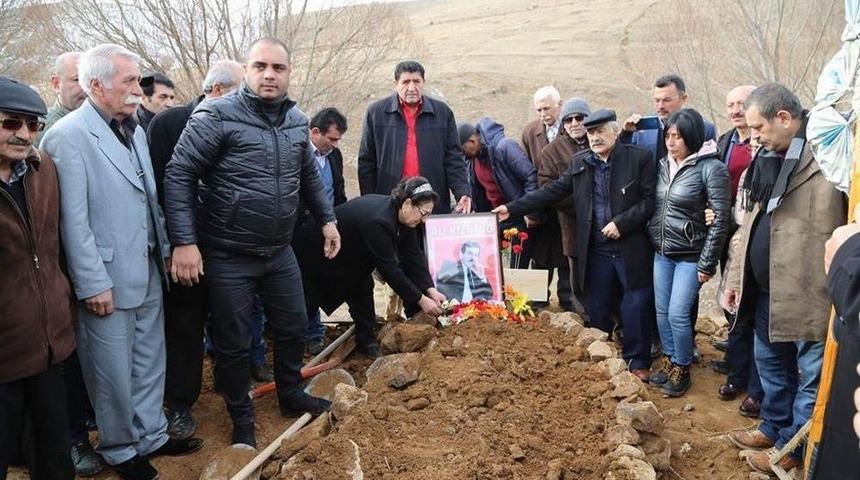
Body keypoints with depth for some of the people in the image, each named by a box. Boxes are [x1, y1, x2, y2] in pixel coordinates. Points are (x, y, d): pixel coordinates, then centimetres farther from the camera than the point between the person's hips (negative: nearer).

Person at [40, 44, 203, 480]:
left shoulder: (134, 130, 10)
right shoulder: (68, 136, -14)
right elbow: (73, 220, -17)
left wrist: (166, 248, 11)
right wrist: (93, 284, -17)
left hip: (148, 273, 7)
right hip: (107, 281, -7)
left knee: (149, 363, 18)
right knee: (113, 374, 8)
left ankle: (151, 437, 35)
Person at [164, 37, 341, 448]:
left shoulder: (297, 121, 5)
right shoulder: (217, 115, -15)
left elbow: (308, 175, 20)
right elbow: (178, 175, -16)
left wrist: (327, 219, 20)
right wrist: (184, 241, -21)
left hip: (280, 252, 6)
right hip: (228, 256, -5)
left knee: (294, 327, 18)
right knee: (233, 343, 8)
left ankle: (291, 395, 42)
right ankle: (242, 420, 30)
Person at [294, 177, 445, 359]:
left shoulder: (400, 214, -10)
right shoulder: (378, 221, -38)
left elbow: (413, 255, -6)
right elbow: (389, 268, -33)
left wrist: (431, 290, -14)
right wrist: (421, 300, -27)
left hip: (349, 253, 9)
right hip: (313, 251, -9)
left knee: (362, 288, 5)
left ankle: (367, 342, 14)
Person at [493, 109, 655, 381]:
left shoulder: (639, 159, -6)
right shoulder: (579, 162, 6)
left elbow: (650, 200, -9)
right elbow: (553, 191, 6)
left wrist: (621, 223, -18)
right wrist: (513, 208, 0)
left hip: (631, 248, -4)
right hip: (596, 250, 4)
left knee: (636, 306, 4)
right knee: (596, 307, 13)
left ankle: (637, 361, 22)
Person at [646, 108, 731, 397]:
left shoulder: (711, 168, -13)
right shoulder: (663, 165, 5)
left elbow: (721, 219, -13)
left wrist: (707, 264, -13)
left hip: (690, 256, -6)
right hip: (661, 253, 6)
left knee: (678, 315, -4)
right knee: (662, 312, 11)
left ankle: (681, 369, 17)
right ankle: (668, 362, 29)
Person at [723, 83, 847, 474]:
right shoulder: (768, 159, 11)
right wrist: (735, 277, 15)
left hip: (809, 292, -8)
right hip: (767, 289, 8)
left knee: (811, 375, 9)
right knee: (771, 364, 23)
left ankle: (792, 447, 25)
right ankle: (774, 427, 42)